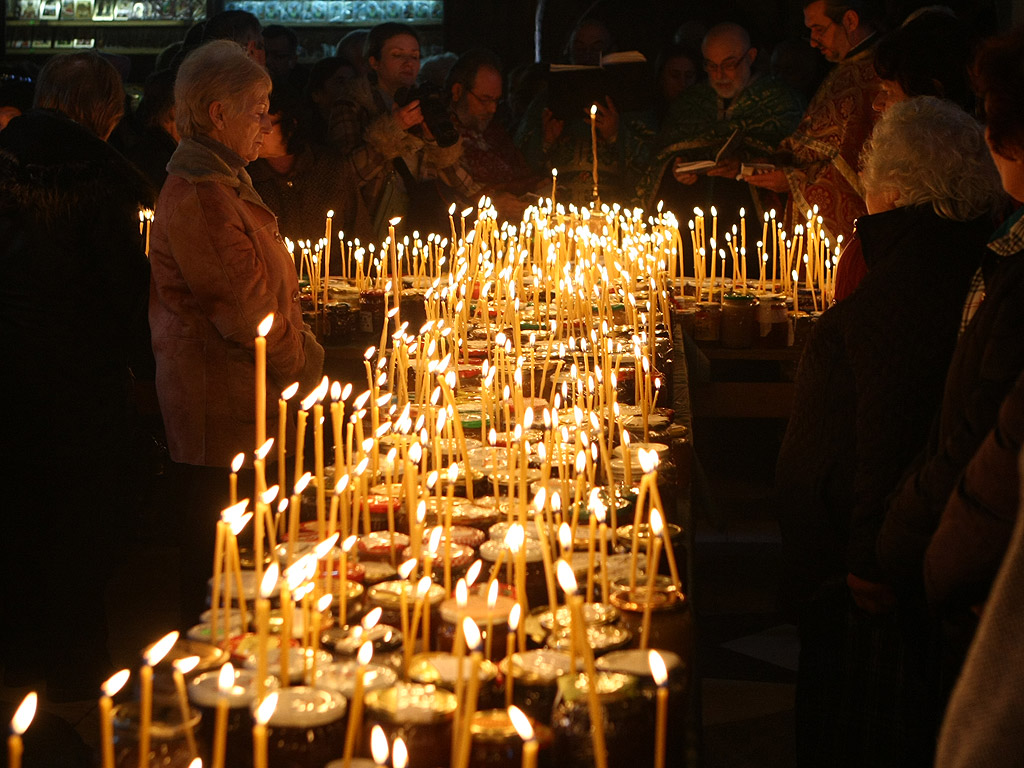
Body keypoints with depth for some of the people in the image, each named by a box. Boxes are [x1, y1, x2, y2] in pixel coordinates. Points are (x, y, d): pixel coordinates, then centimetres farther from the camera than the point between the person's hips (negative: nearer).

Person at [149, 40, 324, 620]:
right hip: (220, 412, -10)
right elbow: (248, 309, -19)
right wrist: (304, 362, -5)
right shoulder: (198, 197, -18)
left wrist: (298, 352, 12)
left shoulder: (223, 183, 17)